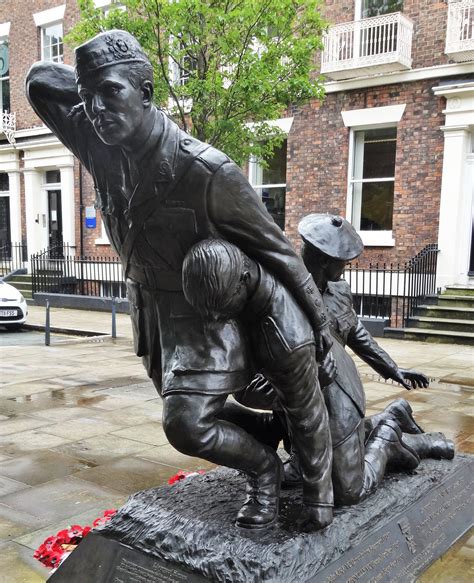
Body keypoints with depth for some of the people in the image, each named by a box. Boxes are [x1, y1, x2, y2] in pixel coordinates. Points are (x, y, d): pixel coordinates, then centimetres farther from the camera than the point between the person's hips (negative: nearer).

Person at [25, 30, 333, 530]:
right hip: (148, 310, 7)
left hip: (203, 314, -7)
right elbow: (39, 81, 5)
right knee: (184, 414, 21)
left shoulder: (207, 170, -30)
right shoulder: (100, 148, -12)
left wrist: (318, 318, -10)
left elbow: (275, 248, -19)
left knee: (187, 427, -18)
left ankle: (264, 468, 12)